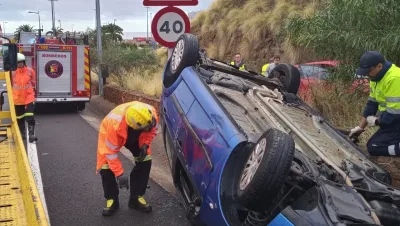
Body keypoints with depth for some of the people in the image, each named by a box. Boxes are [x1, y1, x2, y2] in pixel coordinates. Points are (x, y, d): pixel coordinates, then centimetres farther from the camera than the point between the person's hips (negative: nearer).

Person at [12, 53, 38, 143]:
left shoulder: (30, 71, -5)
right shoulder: (12, 72, -6)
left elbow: (33, 83, 9)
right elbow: (10, 84, 6)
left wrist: (33, 92, 15)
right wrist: (11, 95, 12)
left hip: (29, 97, -1)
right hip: (17, 98, 1)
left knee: (30, 117, -10)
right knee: (19, 117, 14)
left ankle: (31, 134, -10)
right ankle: (22, 133, 29)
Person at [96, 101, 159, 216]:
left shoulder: (151, 113, -36)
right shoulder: (115, 124, -47)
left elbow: (152, 129, -10)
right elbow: (110, 151, -34)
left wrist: (145, 145, -24)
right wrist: (119, 174, -33)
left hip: (135, 135, 4)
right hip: (110, 133, -3)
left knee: (145, 161, -8)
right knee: (106, 166, -16)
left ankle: (136, 198, 6)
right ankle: (111, 200, 6)